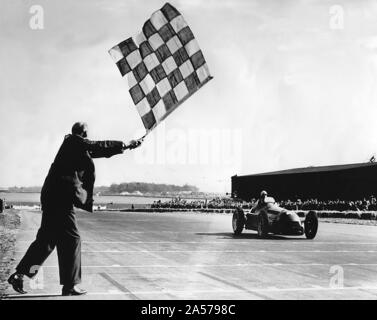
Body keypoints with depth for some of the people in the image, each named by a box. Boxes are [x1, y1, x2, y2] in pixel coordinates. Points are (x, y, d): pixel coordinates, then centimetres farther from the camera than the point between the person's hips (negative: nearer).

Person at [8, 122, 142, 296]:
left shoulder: (73, 144, 19)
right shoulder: (74, 142, -7)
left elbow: (97, 151, 24)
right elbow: (98, 146, -15)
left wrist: (124, 146, 24)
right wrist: (125, 145, -8)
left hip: (52, 196, 10)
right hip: (61, 197, -10)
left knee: (46, 239, 13)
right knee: (72, 239, -2)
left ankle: (19, 275, 13)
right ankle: (69, 286, 3)